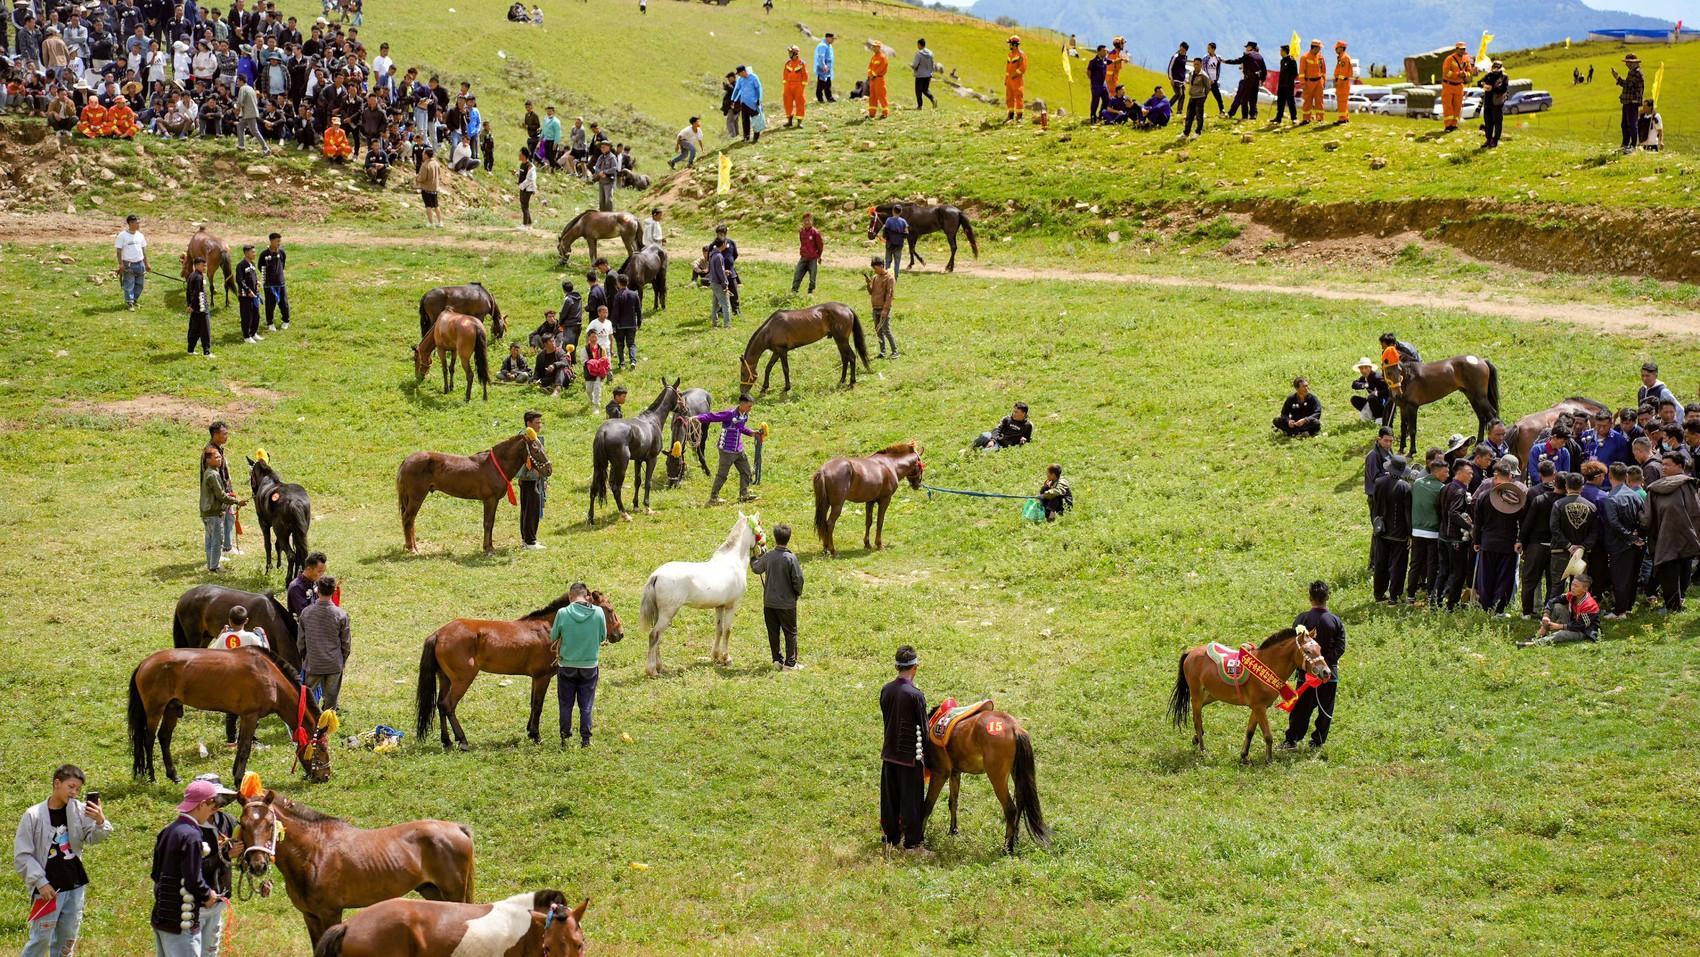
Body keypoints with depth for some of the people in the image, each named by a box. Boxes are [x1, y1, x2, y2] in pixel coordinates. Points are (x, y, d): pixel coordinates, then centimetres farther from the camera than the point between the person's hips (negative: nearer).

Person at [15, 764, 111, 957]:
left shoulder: (79, 811, 0)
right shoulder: (34, 815, -8)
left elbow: (93, 838, -12)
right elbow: (22, 856, -6)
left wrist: (100, 822, -34)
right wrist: (40, 882, -13)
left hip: (75, 887, 4)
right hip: (47, 889, -4)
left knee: (67, 941, 12)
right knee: (41, 940, -2)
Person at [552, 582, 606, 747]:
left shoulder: (563, 613, -15)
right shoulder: (598, 613, -12)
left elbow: (553, 638, -3)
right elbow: (603, 637, 1)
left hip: (566, 666, -1)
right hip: (590, 666, 1)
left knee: (565, 705, 13)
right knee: (586, 706, 11)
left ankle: (565, 739, 16)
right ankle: (585, 739, 13)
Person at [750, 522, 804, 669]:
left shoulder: (768, 556, -4)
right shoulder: (791, 558, -16)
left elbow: (756, 568, 16)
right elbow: (798, 580, -14)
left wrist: (753, 558, 37)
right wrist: (798, 593, 6)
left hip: (769, 602, 4)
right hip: (787, 603, -4)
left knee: (773, 632, 14)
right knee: (790, 633, 7)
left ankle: (777, 660, 17)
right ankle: (790, 663, 6)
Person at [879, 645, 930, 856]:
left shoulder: (886, 690, 0)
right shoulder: (915, 695, -19)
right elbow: (923, 728, -11)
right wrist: (926, 755, 3)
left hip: (889, 752, 6)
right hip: (910, 754, -6)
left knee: (889, 798, 14)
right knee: (911, 800, 2)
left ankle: (891, 840, 23)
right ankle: (912, 844, 7)